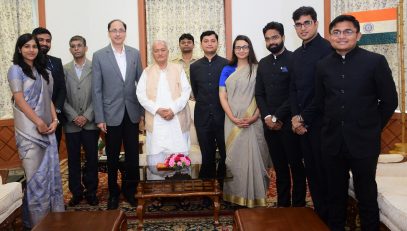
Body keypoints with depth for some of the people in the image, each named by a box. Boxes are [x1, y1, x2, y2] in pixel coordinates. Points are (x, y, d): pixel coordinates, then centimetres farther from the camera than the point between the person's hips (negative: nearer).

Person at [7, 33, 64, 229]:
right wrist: (39, 122, -14)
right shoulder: (16, 70, -2)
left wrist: (54, 120, 0)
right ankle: (35, 220, 9)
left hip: (47, 128, 6)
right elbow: (19, 100, -10)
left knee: (51, 172, 7)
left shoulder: (42, 71, 15)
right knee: (35, 175, -3)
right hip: (29, 129, -6)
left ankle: (53, 215, 18)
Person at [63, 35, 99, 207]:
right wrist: (74, 116, -8)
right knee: (73, 160, 7)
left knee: (92, 158, 5)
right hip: (71, 123, 1)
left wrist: (87, 116, -10)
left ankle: (91, 191, 18)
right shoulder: (64, 69, 6)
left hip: (90, 122, -1)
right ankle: (76, 192, 20)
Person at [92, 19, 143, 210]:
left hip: (132, 113, 2)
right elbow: (96, 90, -4)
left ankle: (129, 190, 26)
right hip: (111, 114, -2)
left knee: (133, 155, 7)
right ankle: (113, 193, 26)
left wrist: (144, 110, 3)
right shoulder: (99, 56, -2)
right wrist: (99, 118, -7)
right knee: (112, 157, 9)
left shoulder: (135, 53, 4)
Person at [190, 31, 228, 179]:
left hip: (222, 115, -1)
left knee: (226, 154, 1)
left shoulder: (226, 64, 0)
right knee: (207, 157, 8)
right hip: (203, 117, 2)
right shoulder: (195, 67, 7)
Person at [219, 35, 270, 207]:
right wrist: (233, 118, -9)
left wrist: (255, 116, -13)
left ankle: (254, 195, 11)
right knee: (234, 156, 5)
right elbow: (222, 96, 2)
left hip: (253, 121, -1)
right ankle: (236, 194, 15)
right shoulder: (227, 70, 7)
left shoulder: (257, 69, 4)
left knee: (253, 156, -1)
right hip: (233, 121, 2)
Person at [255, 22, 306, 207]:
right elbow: (259, 94, 11)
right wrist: (267, 117, -3)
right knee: (279, 167, 11)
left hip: (289, 123, -5)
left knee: (296, 166, 5)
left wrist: (278, 117, -11)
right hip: (270, 124, 5)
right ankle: (283, 204, 21)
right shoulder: (263, 63, 14)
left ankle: (298, 206, 15)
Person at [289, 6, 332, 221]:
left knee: (324, 170, 1)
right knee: (311, 170, 11)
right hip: (302, 122, 7)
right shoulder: (297, 54, 14)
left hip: (321, 121, -6)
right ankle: (318, 212, 23)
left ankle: (330, 216, 16)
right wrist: (295, 117, 0)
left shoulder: (327, 49, -8)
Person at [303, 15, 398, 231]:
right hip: (332, 141, 3)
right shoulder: (323, 65, 4)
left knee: (366, 194, 11)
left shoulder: (375, 61, -6)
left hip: (363, 141, -2)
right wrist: (303, 118, -1)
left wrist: (373, 129, 4)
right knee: (335, 192, 15)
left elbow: (389, 101, 0)